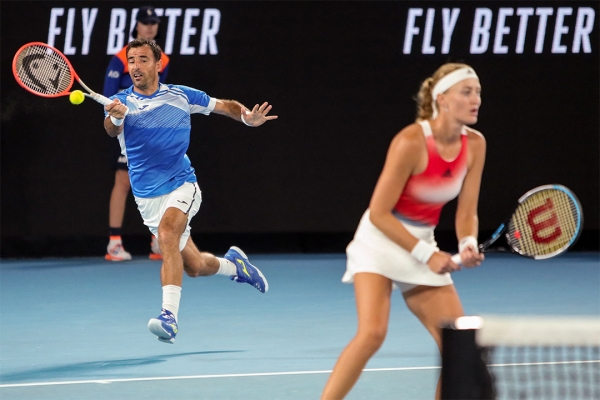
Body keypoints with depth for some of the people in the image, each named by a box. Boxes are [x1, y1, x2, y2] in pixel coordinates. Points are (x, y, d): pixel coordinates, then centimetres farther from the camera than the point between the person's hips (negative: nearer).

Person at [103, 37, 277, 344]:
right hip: (147, 196, 2)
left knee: (167, 232, -33)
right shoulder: (120, 102, -3)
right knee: (194, 267, 10)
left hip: (181, 184, -2)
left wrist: (248, 117, -14)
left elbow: (226, 106, 9)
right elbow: (112, 129, -24)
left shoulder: (181, 96, 0)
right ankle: (233, 264, 43)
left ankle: (169, 316, -39)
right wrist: (115, 116, -49)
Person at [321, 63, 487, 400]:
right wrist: (426, 254, -23)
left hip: (424, 245, 7)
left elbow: (466, 211, 0)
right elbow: (379, 213, -20)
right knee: (373, 333, -24)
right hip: (381, 238, -6)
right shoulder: (411, 142, -23)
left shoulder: (474, 145, -5)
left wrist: (468, 245, -21)